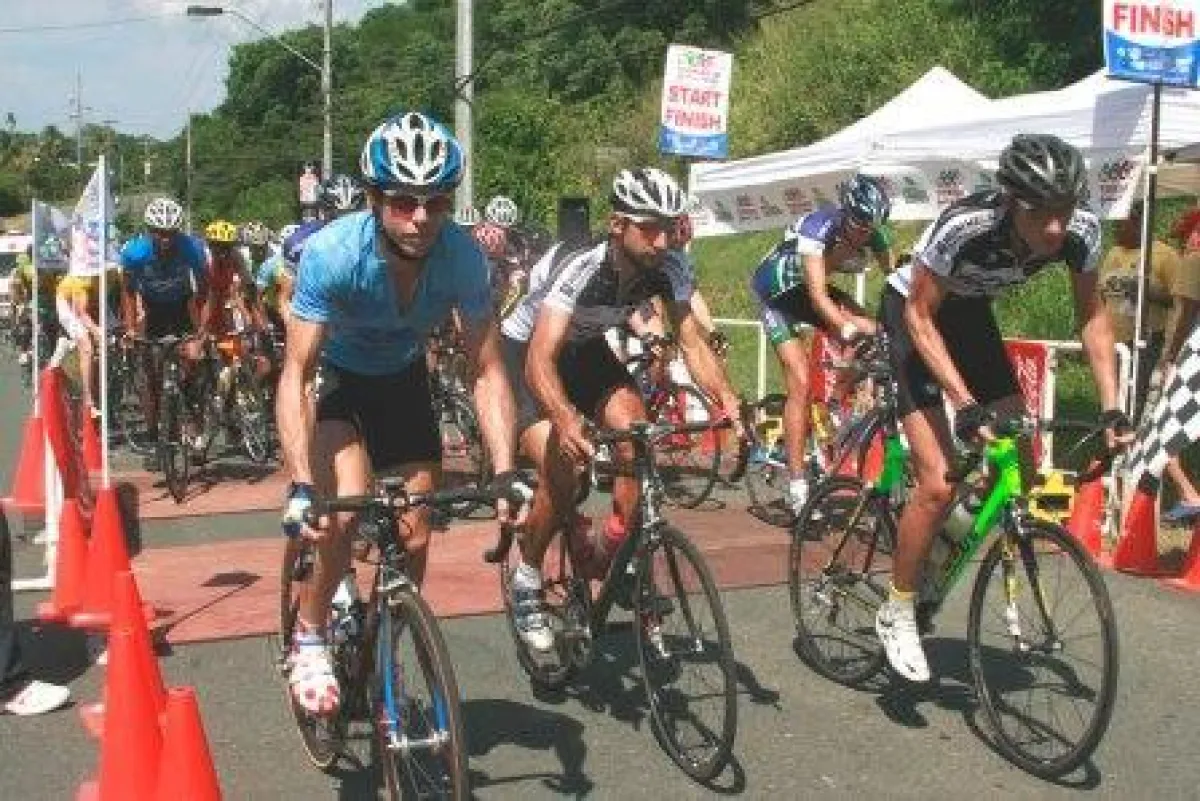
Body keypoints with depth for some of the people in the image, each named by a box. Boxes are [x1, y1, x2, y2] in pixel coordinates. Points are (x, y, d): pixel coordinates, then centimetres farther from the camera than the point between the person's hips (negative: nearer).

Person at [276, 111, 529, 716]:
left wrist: (506, 473, -34)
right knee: (348, 511, -27)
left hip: (403, 380, 3)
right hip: (335, 376, -3)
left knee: (414, 540, 0)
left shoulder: (463, 258, -28)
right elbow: (294, 376, -34)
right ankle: (309, 639, -1)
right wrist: (301, 489, -44)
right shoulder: (332, 253, -35)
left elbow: (487, 372, -22)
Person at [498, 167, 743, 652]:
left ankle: (614, 553, 1)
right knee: (561, 468, -23)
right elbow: (540, 359, -45)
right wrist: (566, 421, -62)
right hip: (525, 350, -5)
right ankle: (527, 579, 2)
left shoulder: (668, 271, -21)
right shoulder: (580, 269, -36)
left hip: (585, 349, 5)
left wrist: (727, 398, -38)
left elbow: (692, 341, -20)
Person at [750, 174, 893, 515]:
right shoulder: (817, 227, -34)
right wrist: (848, 327, -55)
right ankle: (797, 487, -13)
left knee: (869, 334, -23)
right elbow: (817, 296, -41)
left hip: (810, 289, 5)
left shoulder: (873, 235, -17)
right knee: (801, 382, -17)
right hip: (776, 292, -5)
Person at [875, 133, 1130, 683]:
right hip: (912, 310, -6)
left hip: (969, 311, 6)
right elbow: (920, 315, -27)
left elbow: (1092, 316, -8)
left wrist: (1112, 409, -16)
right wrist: (964, 401, -35)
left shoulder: (1081, 230, -22)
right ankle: (896, 612, 3)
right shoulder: (965, 226, -37)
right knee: (938, 485, -16)